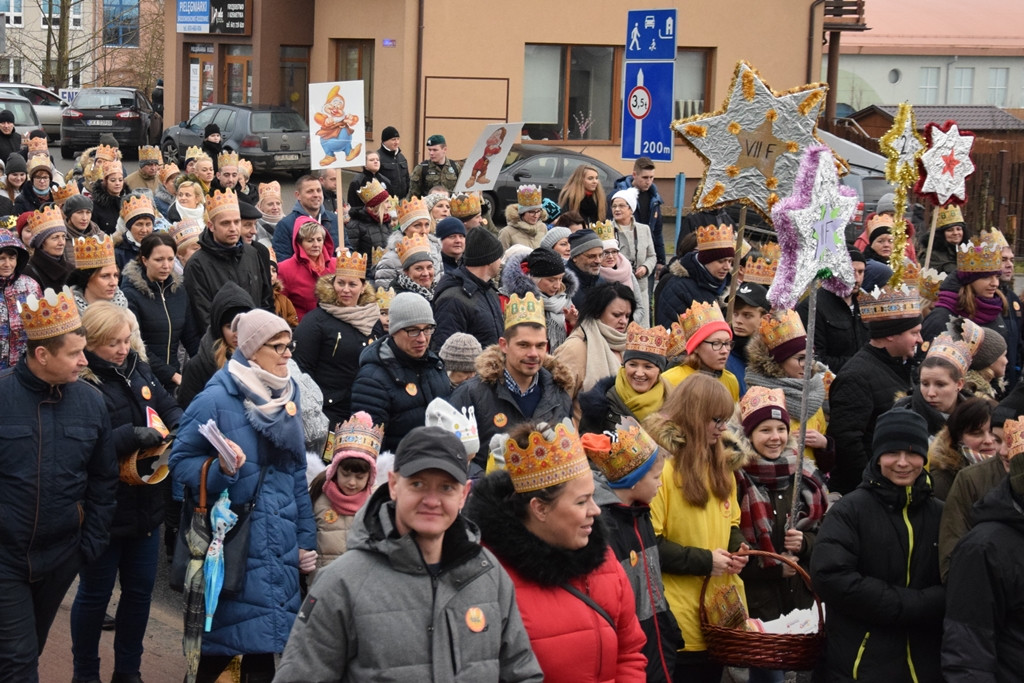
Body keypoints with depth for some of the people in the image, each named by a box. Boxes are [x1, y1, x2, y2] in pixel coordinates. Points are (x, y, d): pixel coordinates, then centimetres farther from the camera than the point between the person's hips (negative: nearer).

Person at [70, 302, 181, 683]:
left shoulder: (138, 370, 4)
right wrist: (132, 436, -27)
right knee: (95, 593, 10)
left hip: (145, 505, 7)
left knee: (140, 589, 16)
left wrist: (180, 427, -10)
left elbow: (169, 408, 11)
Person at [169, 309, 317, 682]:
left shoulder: (287, 394, 10)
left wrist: (307, 536, 14)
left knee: (268, 630, 10)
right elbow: (181, 460, -8)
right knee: (223, 639, -1)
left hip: (278, 543, 6)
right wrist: (220, 469, -27)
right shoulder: (216, 399, -11)